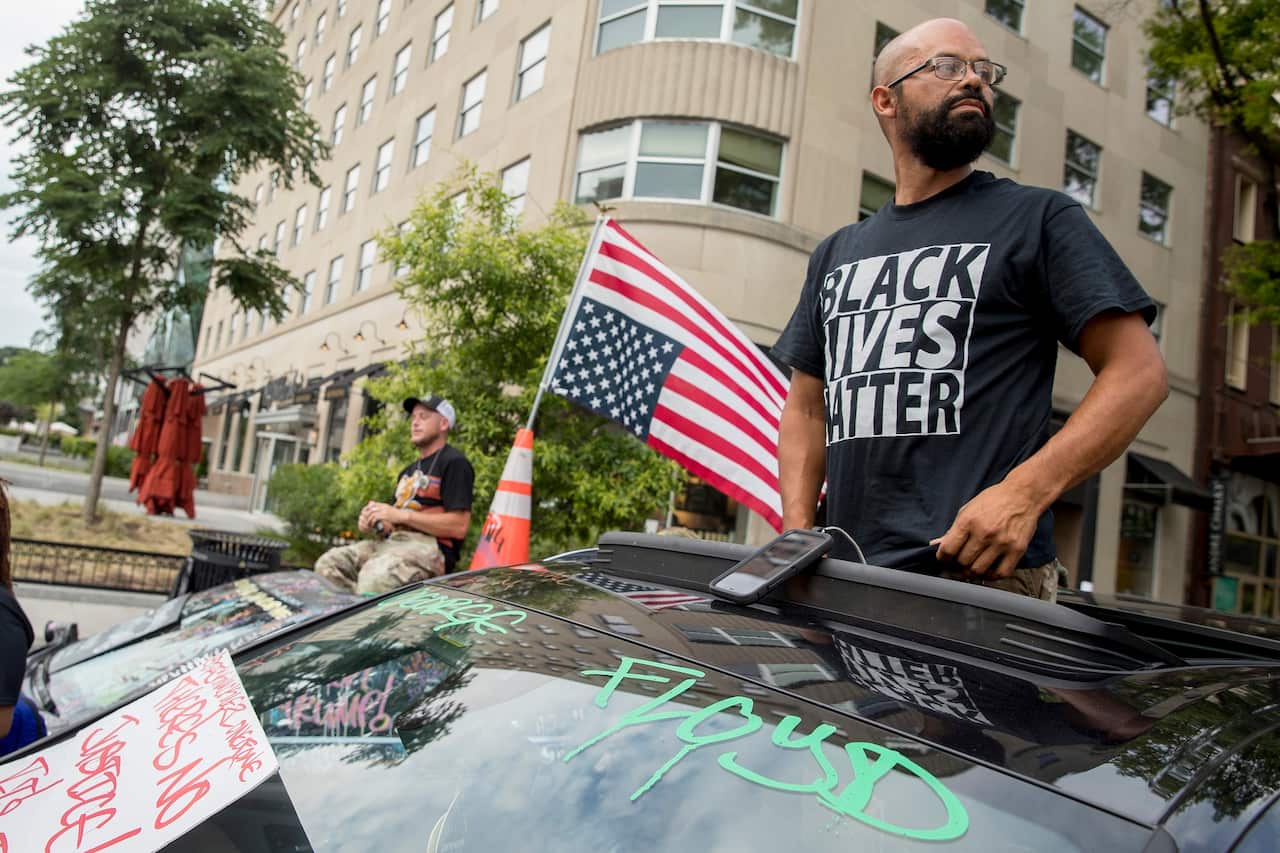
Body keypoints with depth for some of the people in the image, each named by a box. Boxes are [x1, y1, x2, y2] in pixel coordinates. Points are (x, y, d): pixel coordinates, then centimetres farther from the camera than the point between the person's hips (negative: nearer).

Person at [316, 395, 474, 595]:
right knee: (328, 563, -10)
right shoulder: (409, 471, 28)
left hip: (430, 547, -9)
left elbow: (459, 526, -13)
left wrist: (401, 515, -14)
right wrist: (375, 523, 3)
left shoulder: (454, 463, -2)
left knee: (374, 575, -36)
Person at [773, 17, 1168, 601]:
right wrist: (797, 537, 4)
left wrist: (1024, 492, -16)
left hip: (984, 571, -3)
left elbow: (1138, 372, -2)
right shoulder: (835, 255, 18)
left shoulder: (1040, 218, 5)